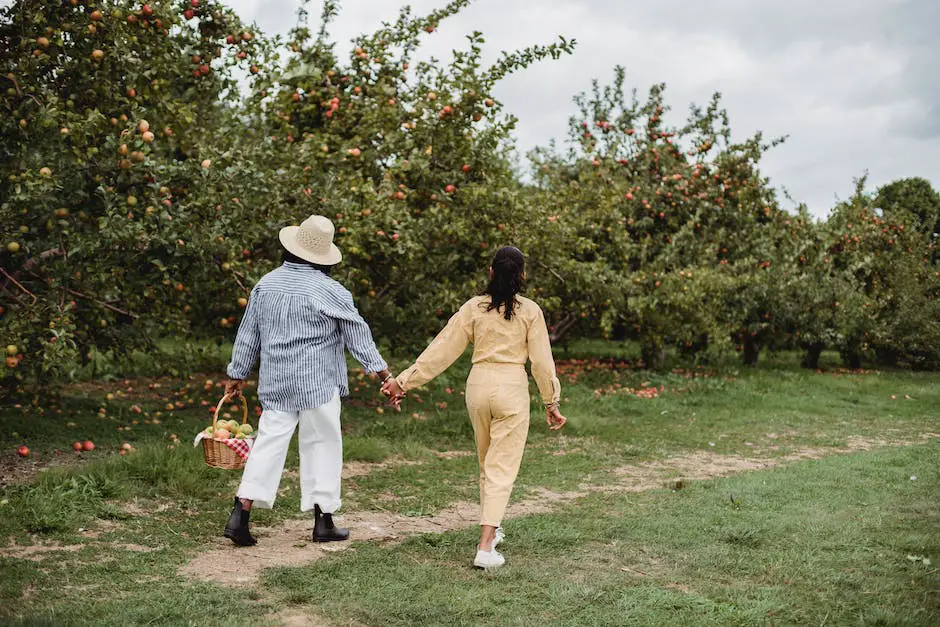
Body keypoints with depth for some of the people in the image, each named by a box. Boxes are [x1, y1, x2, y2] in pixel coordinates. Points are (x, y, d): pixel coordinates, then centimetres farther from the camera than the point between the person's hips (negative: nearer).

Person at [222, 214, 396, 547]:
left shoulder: (266, 284, 6)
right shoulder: (330, 291, -9)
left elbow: (248, 333, 12)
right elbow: (358, 334, -4)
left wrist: (237, 374, 22)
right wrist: (383, 371, 3)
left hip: (276, 382, 4)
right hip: (318, 382, -4)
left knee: (269, 441, 7)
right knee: (322, 444, 6)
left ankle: (240, 514, -2)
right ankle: (323, 521, 12)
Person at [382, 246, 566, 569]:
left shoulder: (474, 307, 1)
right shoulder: (530, 311, -3)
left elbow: (442, 348, -1)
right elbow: (542, 361, -2)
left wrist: (405, 381, 3)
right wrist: (551, 402, 7)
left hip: (478, 384, 3)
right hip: (512, 388, -3)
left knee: (487, 462, 21)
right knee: (502, 467, 0)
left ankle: (491, 528, 35)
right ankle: (485, 547, -8)